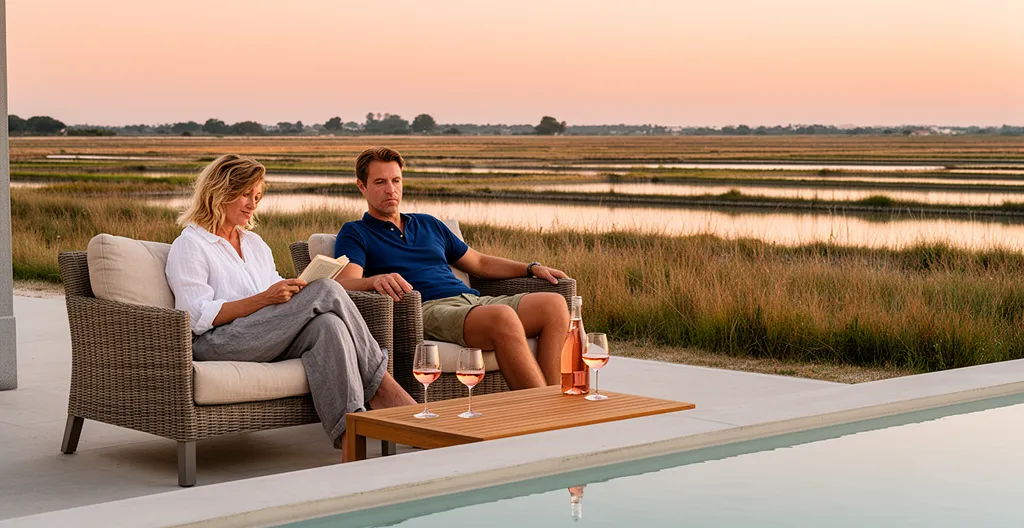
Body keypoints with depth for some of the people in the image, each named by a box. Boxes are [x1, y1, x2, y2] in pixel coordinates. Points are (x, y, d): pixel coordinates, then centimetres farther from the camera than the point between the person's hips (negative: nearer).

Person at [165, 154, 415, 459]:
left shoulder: (255, 243, 28)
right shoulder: (189, 246, 4)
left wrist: (292, 291, 0)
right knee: (326, 291, -23)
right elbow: (201, 317, -9)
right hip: (216, 344, -7)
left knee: (327, 324, -31)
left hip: (269, 341, 7)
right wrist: (264, 299, -18)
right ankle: (380, 386, -17)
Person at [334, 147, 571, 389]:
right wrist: (376, 280, -30)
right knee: (502, 317, -37)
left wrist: (531, 268, 23)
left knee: (554, 304, -19)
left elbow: (480, 263, 37)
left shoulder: (429, 224, 32)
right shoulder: (355, 233, 13)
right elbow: (345, 284, -6)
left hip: (472, 299, 7)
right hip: (427, 308, -7)